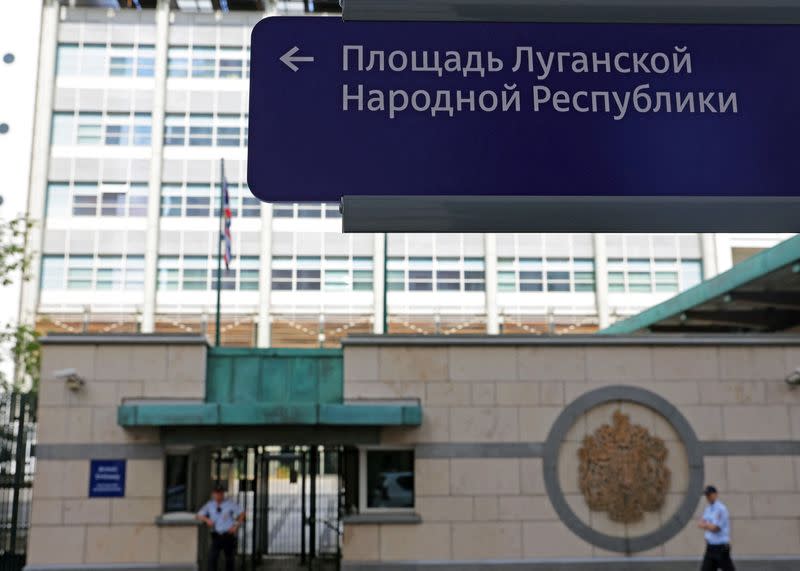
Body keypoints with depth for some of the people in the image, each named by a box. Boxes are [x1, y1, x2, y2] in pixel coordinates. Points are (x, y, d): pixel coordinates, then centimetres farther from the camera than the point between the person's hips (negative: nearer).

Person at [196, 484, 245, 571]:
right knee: (212, 557, -16)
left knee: (230, 558, 10)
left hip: (228, 535, -1)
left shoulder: (230, 503, -1)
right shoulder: (209, 505, 5)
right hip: (216, 536, 1)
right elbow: (199, 516, 6)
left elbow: (242, 513, 2)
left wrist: (236, 526, -8)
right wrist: (206, 519, -13)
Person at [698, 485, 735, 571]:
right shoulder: (708, 508, 14)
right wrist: (709, 525, -8)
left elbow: (714, 528, -18)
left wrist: (705, 525, -3)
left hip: (721, 547, -8)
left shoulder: (720, 508, -13)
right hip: (710, 547, 8)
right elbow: (701, 524, 11)